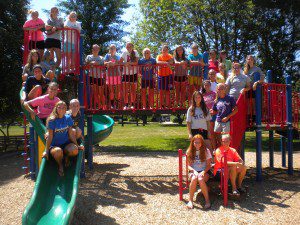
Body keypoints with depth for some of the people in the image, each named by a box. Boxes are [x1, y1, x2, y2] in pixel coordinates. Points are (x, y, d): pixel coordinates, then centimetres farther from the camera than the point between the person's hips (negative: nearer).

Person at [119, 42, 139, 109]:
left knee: (133, 90, 6)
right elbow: (120, 61, -7)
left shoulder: (135, 52, -1)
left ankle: (132, 104, 16)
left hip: (134, 73, 0)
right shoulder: (124, 52, 0)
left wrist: (129, 63, -23)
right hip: (125, 73, 0)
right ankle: (126, 105, 9)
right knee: (125, 90, 0)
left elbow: (136, 62, -11)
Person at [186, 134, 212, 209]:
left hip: (204, 171, -1)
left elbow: (209, 165, -1)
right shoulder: (189, 152, 3)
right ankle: (190, 200, -26)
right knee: (194, 179, -34)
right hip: (193, 171, 1)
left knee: (200, 179, -35)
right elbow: (188, 165, 2)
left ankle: (207, 200, -22)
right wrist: (194, 171, -18)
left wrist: (203, 172, -19)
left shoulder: (206, 151, 0)